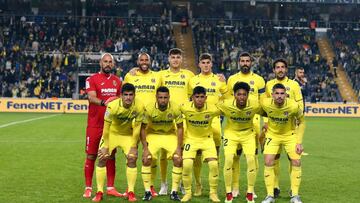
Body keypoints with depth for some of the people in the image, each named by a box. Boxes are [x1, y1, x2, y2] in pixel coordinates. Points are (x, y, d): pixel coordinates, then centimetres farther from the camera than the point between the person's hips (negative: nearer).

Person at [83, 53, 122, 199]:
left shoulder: (117, 81, 12)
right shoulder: (92, 79, -4)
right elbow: (91, 97, -19)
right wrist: (103, 102, -38)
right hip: (95, 125, -4)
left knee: (111, 156, 7)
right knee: (91, 156, 1)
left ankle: (110, 188, 14)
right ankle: (88, 188, 9)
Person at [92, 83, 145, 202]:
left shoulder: (139, 107, -25)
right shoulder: (113, 106, -31)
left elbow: (137, 127, -14)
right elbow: (106, 126, -20)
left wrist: (133, 146, -11)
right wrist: (105, 146, -16)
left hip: (128, 134, 1)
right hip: (112, 133, -1)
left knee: (132, 158, -13)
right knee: (102, 158, -11)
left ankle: (130, 192, -1)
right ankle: (99, 192, 0)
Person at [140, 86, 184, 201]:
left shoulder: (175, 108, -22)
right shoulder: (149, 108, -24)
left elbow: (180, 128, -10)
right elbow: (143, 128, -14)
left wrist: (178, 147, -14)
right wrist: (145, 148, -17)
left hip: (170, 135, 1)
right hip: (153, 135, -1)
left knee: (178, 160, -12)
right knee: (146, 160, -15)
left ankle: (174, 192, 2)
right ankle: (147, 192, -2)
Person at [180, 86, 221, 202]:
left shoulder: (213, 109, -20)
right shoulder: (185, 108, -21)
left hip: (207, 139, 1)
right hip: (190, 138, 0)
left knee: (214, 164, -15)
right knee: (186, 165, -18)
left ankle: (213, 193, 6)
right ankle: (187, 193, 4)